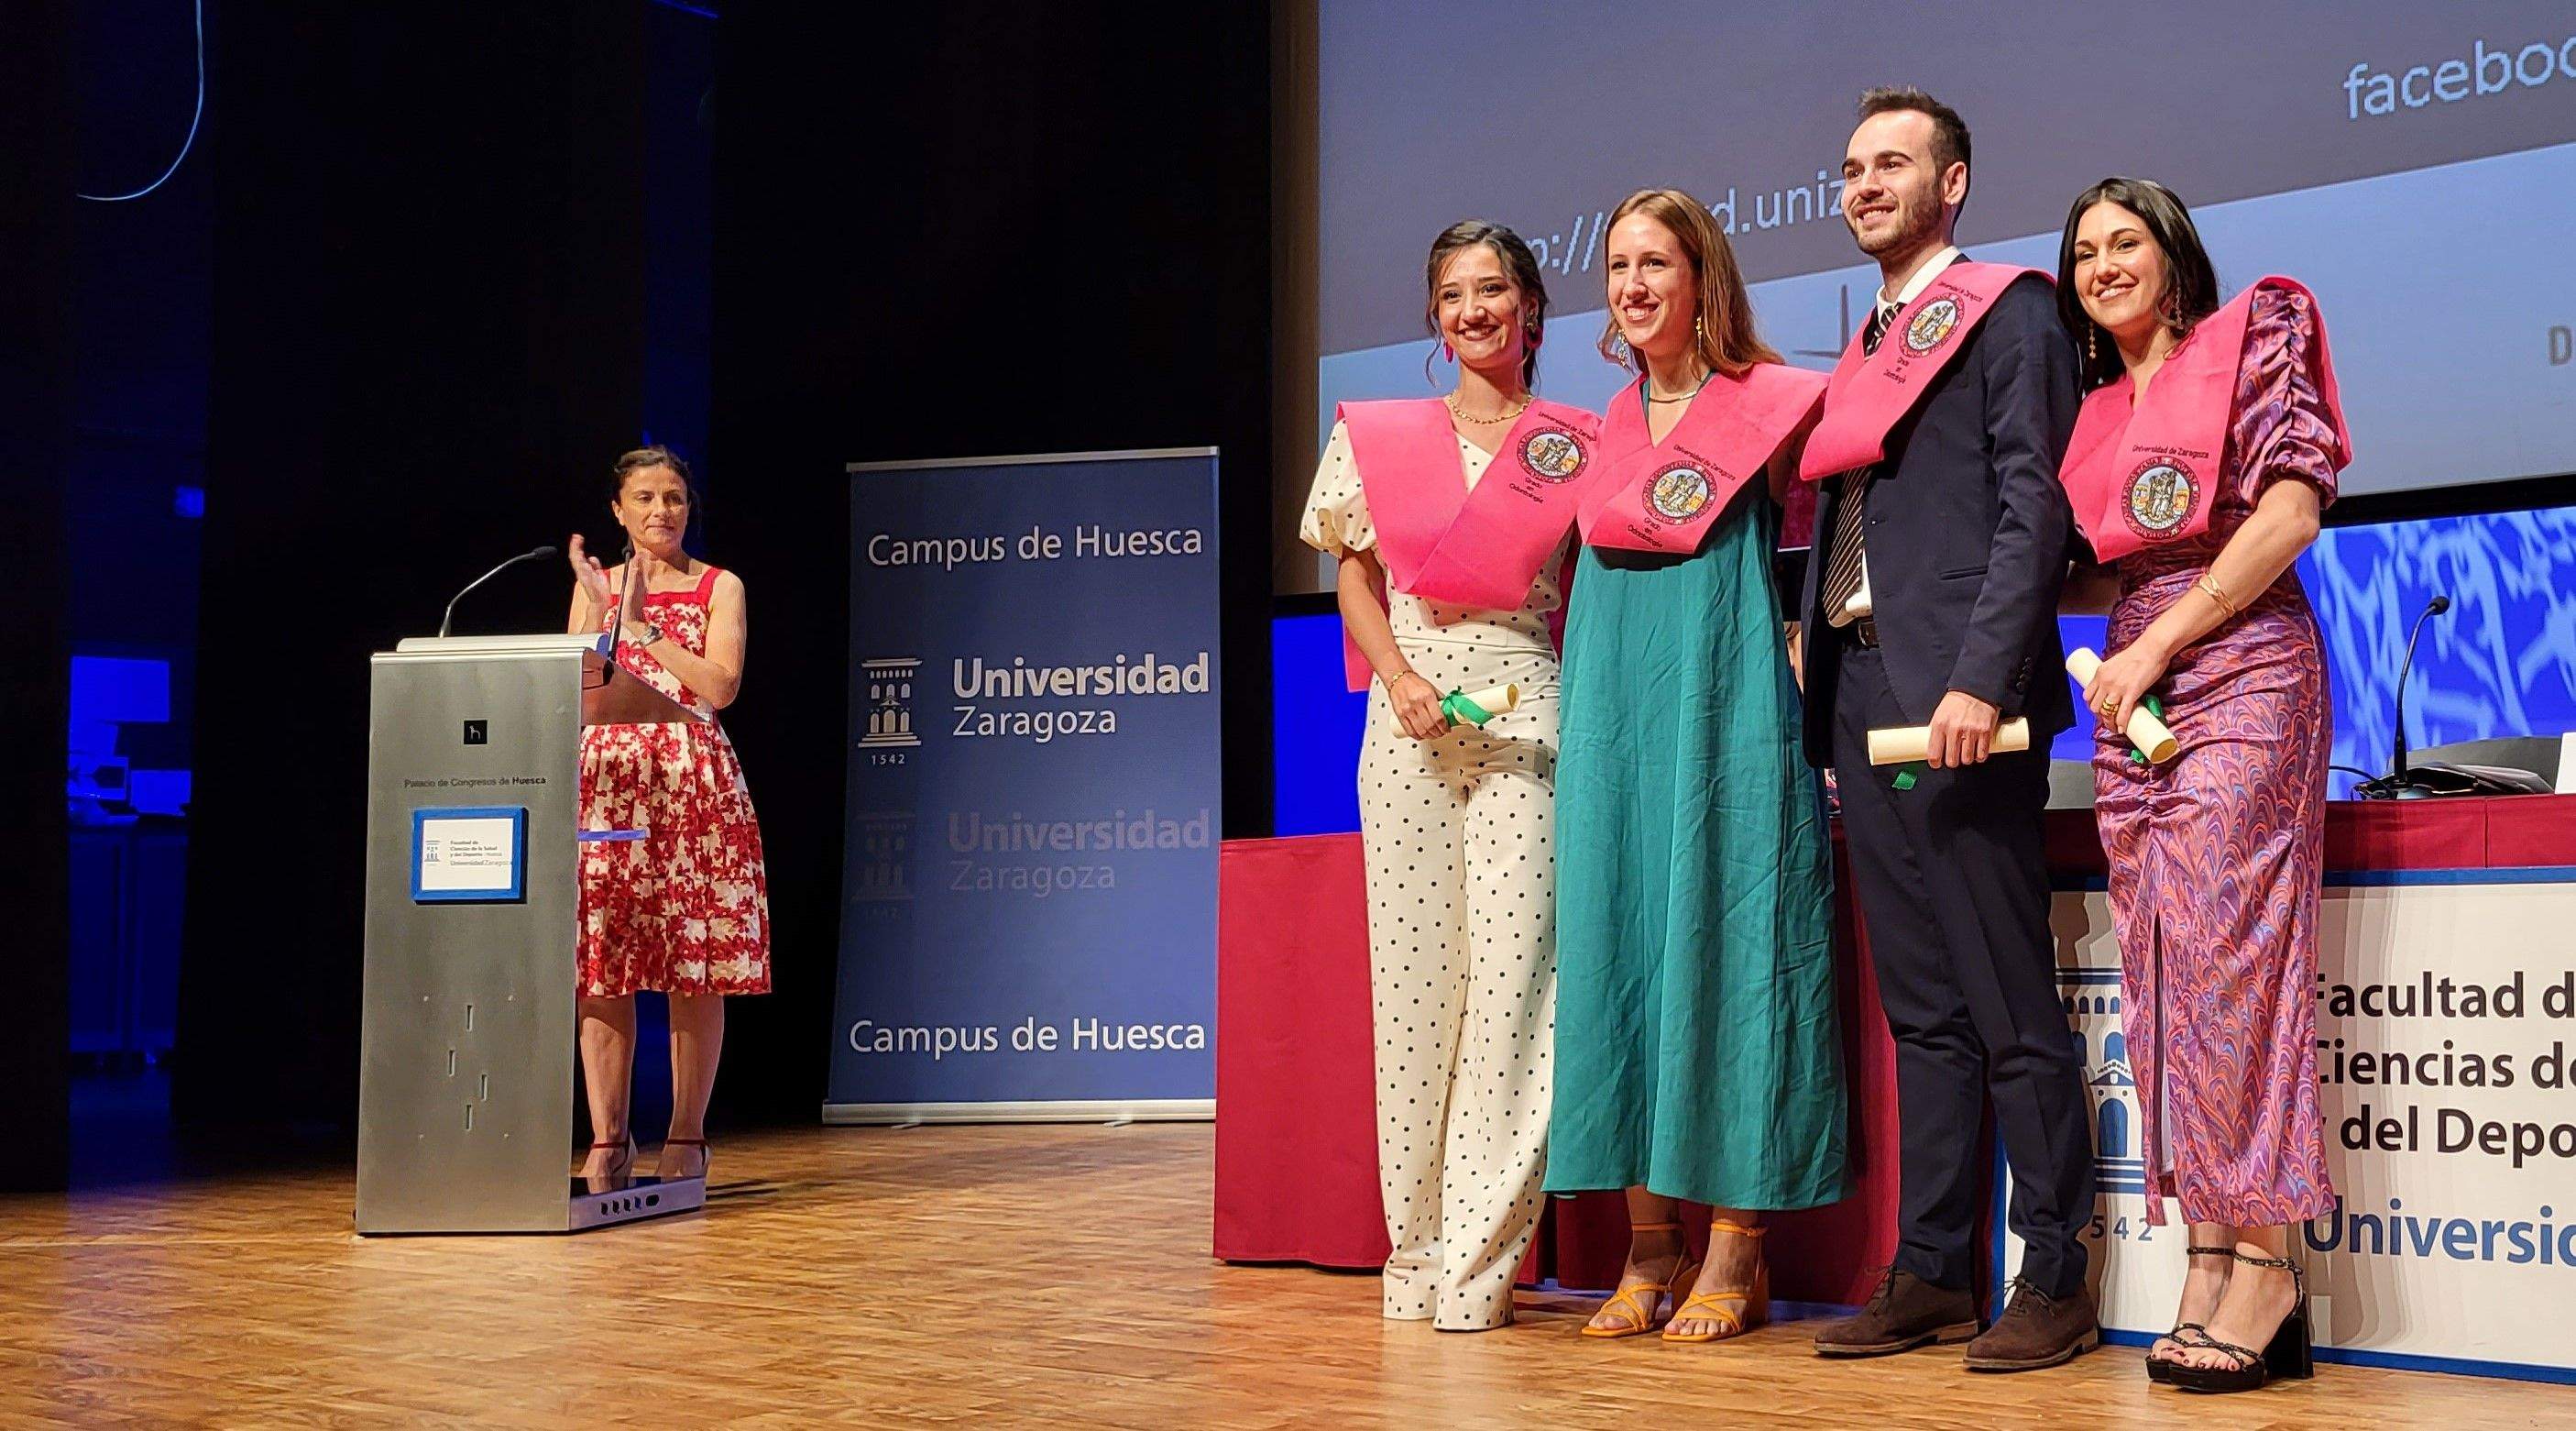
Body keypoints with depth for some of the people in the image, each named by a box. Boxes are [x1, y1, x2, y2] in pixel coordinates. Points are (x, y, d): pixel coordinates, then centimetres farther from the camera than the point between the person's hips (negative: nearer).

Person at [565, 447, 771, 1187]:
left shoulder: (720, 588, 8)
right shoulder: (593, 586, 15)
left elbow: (720, 688, -7)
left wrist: (641, 624, -7)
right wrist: (599, 610, -5)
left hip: (694, 786, -2)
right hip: (607, 784, 2)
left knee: (697, 970, -4)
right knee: (602, 967, -3)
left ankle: (686, 1140, 3)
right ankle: (607, 1141, 2)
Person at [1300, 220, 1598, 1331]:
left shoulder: (1573, 447, 8)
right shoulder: (1380, 436, 11)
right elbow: (1354, 575, 12)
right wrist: (1400, 678, -4)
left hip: (1527, 711, -1)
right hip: (1409, 716, 2)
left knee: (1512, 965, -9)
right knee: (1412, 965, 1)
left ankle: (1481, 1260, -4)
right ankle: (1415, 1247, 10)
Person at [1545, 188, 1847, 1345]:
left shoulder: (1766, 404, 0)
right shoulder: (1608, 428, 15)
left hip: (1725, 716, -5)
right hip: (1611, 718, 5)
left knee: (1723, 946, -4)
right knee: (1617, 949, 2)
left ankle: (1734, 1256, 2)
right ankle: (1649, 1250, 9)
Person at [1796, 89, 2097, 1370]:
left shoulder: (2006, 311, 0)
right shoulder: (1864, 348, 23)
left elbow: (2034, 510, -10)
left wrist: (1979, 681, -20)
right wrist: (1820, 689, 10)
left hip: (1958, 699, -8)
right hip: (1861, 695, 8)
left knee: (2010, 1009, -4)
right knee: (1920, 1011, 9)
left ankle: (2054, 1281, 3)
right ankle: (1930, 1273, 14)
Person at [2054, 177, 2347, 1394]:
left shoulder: (2251, 338, 1)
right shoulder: (2094, 411, 19)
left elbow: (2292, 510, -10)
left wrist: (2159, 644, -12)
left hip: (2239, 667, -6)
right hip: (2134, 687, 6)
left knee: (2225, 950, -12)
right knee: (2159, 970, 1)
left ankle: (2265, 1258, -8)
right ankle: (2207, 1258, 4)